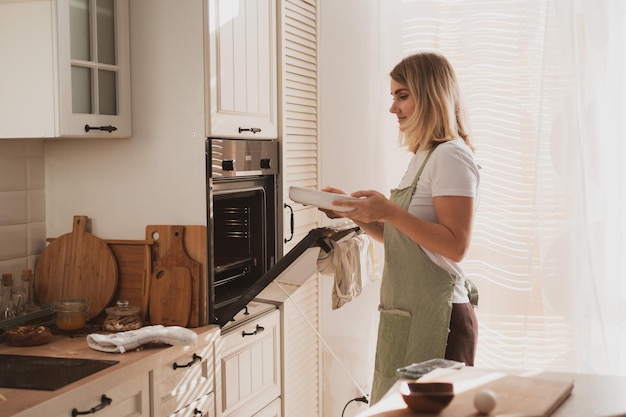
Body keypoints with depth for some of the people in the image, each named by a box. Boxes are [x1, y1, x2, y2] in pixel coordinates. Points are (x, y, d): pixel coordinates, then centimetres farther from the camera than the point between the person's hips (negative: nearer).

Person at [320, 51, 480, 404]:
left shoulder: (451, 156, -13)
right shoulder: (423, 157, 17)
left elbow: (455, 247, -20)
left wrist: (390, 212, -24)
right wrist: (354, 211, 6)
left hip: (436, 321, -10)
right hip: (408, 318, 10)